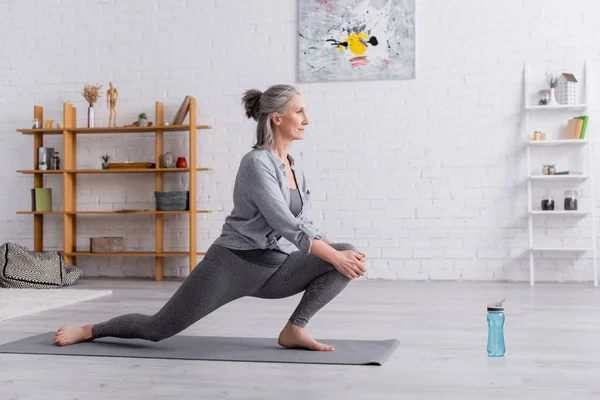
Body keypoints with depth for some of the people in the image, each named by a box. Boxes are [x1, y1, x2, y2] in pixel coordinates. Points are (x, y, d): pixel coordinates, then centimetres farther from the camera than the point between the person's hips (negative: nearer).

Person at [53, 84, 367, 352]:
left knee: (350, 257, -8)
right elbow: (284, 222, -26)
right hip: (233, 263, -7)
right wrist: (334, 255, -25)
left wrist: (336, 249, 1)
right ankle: (89, 330, 24)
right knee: (157, 329, -3)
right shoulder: (257, 163, -18)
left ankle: (294, 331, -7)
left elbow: (301, 223, 15)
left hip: (273, 270, 7)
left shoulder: (294, 168, 8)